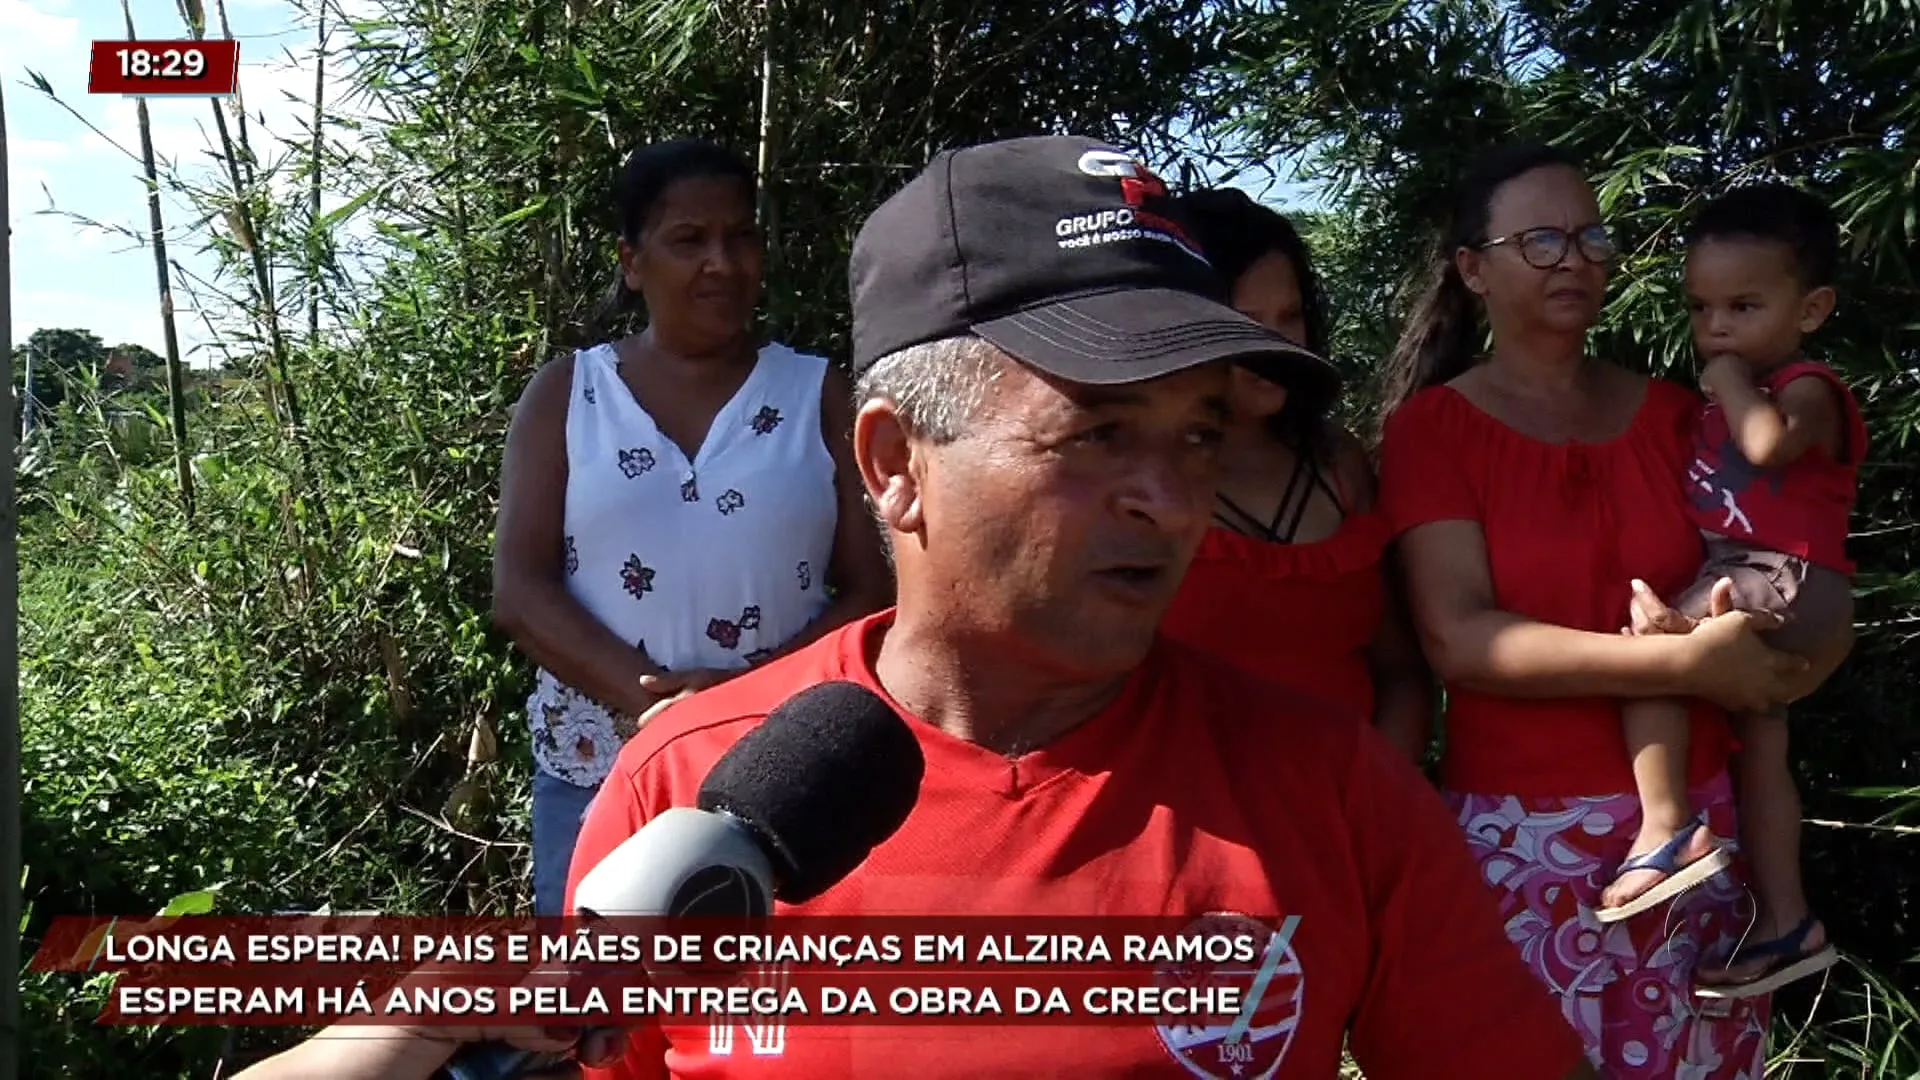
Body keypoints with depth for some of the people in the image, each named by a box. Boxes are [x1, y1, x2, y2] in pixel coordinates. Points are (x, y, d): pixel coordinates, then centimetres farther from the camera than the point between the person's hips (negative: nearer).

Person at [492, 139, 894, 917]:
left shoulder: (819, 395, 6)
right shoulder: (566, 395, 8)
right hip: (596, 775, 1)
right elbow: (520, 590, -1)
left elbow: (872, 590, 0)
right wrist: (651, 696, -17)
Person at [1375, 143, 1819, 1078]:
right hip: (1525, 834, -4)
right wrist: (1689, 662, -19)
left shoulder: (1672, 412, 8)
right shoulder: (1431, 425, -4)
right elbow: (1458, 639, -15)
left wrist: (1738, 621, -11)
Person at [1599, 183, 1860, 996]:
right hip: (1738, 591, 11)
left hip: (1781, 590, -10)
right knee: (1756, 742, 15)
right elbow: (1689, 505, 23)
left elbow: (1770, 443, -32)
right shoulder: (1723, 399, 18)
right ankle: (1786, 922, 27)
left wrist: (1730, 383, -16)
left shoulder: (1805, 389, -8)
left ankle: (1667, 830, -21)